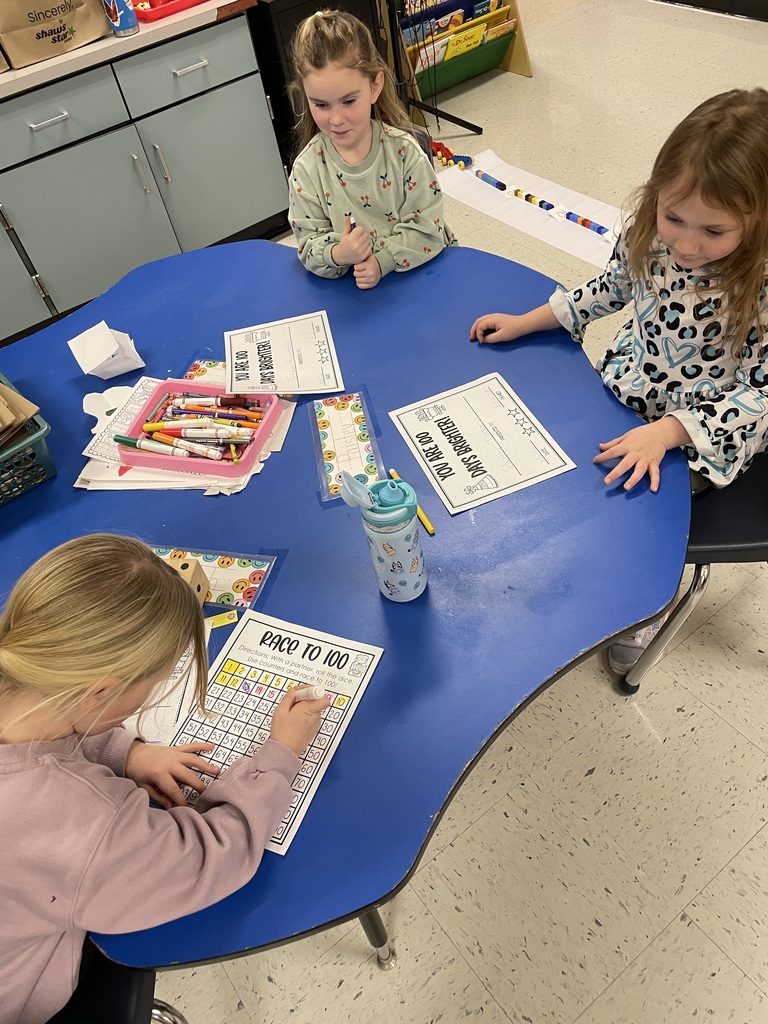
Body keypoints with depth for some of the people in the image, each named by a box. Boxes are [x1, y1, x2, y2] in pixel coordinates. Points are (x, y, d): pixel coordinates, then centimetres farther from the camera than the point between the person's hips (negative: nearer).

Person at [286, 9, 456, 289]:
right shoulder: (307, 169, -7)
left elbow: (428, 226, -8)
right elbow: (309, 247, -5)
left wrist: (382, 261, -20)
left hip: (416, 272, -1)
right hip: (352, 289, 1)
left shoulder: (402, 150, -9)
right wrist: (337, 255, -26)